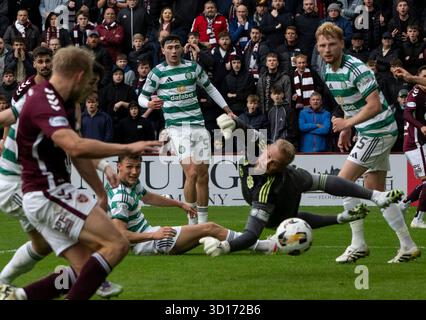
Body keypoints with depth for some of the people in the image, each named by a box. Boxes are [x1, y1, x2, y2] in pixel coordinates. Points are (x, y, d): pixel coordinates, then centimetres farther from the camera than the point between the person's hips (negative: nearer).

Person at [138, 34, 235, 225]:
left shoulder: (193, 67, 8)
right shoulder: (157, 72, -2)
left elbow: (209, 88, 21)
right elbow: (142, 96, 4)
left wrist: (228, 111, 19)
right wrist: (149, 104, -20)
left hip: (198, 125, 4)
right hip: (177, 127, -4)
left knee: (203, 174, 4)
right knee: (191, 172, -18)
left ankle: (203, 221, 15)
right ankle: (192, 222, -10)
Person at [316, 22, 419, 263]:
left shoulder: (356, 69, -21)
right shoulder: (329, 71, 8)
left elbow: (374, 105, -25)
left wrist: (347, 123, -24)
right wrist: (346, 132, 16)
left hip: (378, 131, -10)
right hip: (371, 133, 10)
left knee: (344, 181, -11)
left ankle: (358, 244, -5)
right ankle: (408, 246, 14)